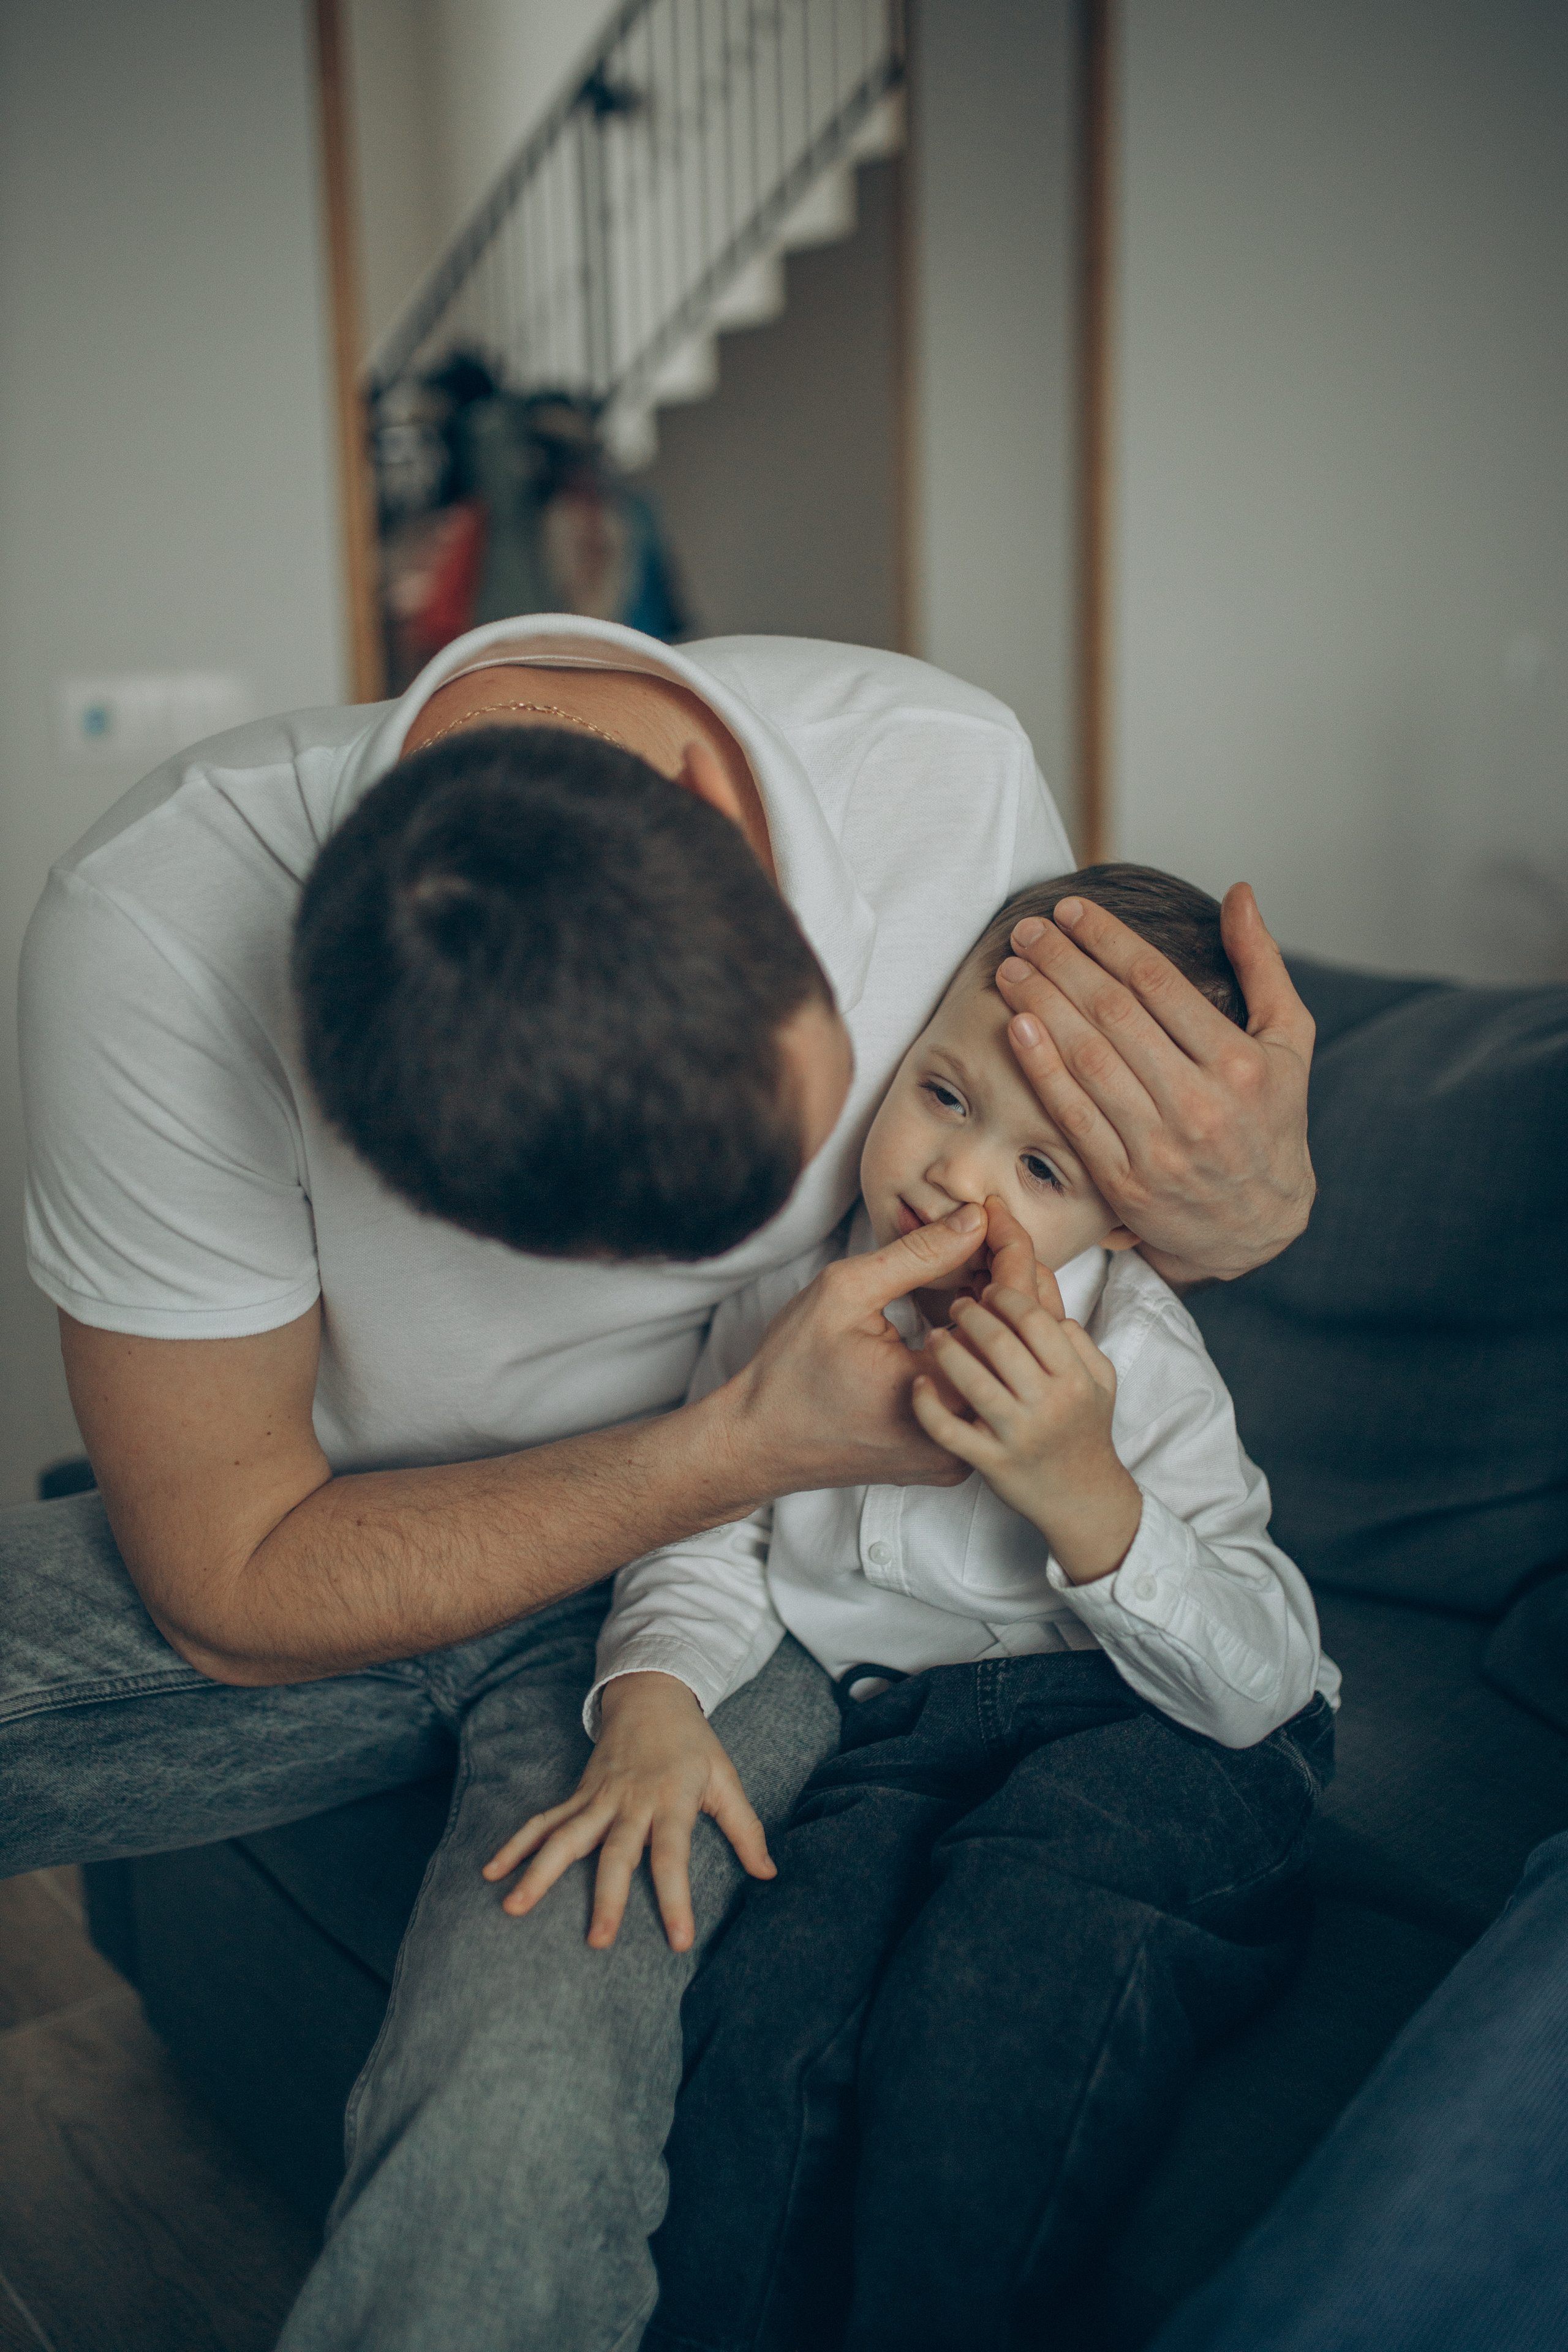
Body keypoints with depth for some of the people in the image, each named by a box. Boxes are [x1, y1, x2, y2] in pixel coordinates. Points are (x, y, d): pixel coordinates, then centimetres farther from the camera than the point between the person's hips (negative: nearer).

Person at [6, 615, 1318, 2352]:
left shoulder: (950, 774, -23)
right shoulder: (150, 940, -30)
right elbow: (240, 1588, -20)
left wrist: (1243, 1211, -27)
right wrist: (758, 1443, -30)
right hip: (331, 1573, 0)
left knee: (517, 2129, -30)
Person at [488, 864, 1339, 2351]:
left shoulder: (1135, 1358, -9)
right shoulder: (795, 1285, 2)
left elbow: (1261, 1682, -13)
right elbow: (708, 1535, 10)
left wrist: (1080, 1486, -28)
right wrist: (652, 1699, -12)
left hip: (1154, 1739, -3)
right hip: (901, 1730, 3)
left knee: (995, 1973, -34)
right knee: (765, 2015, -26)